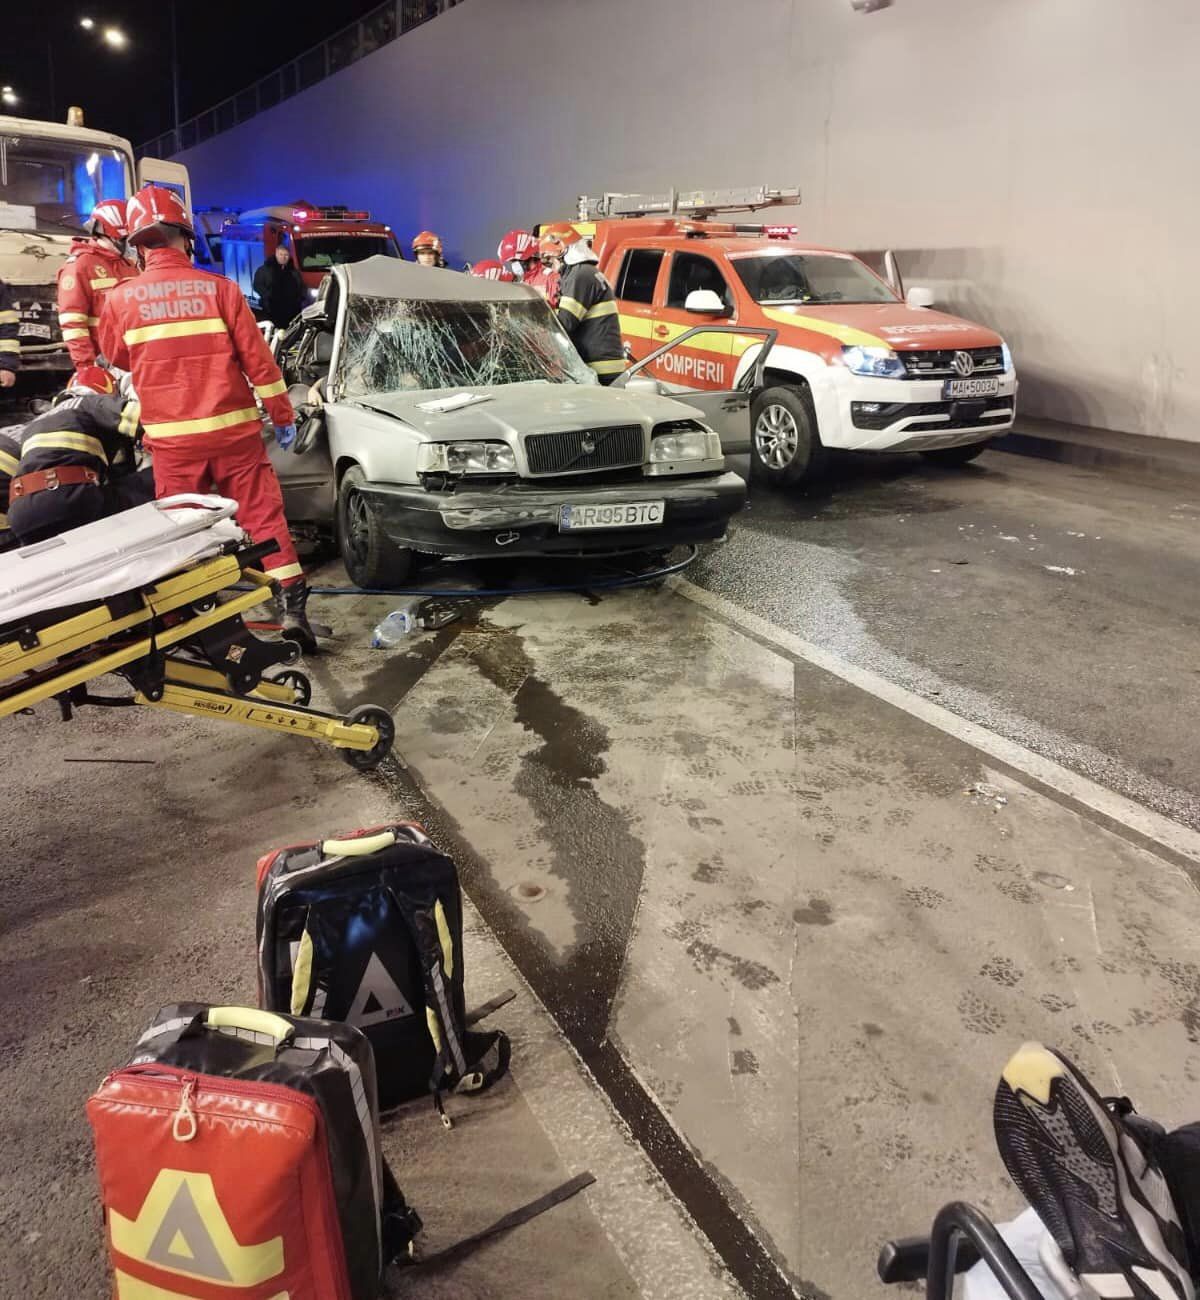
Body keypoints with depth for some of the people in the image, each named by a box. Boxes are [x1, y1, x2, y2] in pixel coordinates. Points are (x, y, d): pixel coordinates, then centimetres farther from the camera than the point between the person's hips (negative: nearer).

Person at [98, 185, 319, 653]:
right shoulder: (218, 287, -4)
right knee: (263, 517, 4)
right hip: (233, 429, -1)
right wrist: (283, 414, 5)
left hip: (171, 438, 1)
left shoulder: (121, 299, 2)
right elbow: (257, 358, -4)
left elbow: (116, 358, 19)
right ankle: (292, 607, 0)